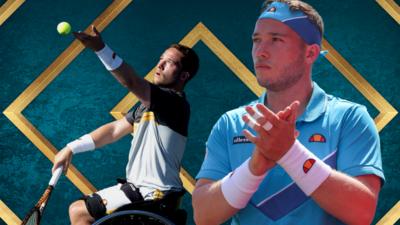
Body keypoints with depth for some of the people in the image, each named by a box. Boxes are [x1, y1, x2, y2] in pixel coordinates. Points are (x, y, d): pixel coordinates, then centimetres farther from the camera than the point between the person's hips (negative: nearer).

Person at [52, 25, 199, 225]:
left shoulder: (176, 102, -16)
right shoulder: (149, 103, 16)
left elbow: (132, 83, -32)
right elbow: (114, 130, 16)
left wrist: (100, 48, -43)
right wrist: (71, 148, 8)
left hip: (153, 195, -10)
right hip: (138, 188, 10)